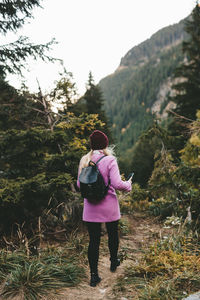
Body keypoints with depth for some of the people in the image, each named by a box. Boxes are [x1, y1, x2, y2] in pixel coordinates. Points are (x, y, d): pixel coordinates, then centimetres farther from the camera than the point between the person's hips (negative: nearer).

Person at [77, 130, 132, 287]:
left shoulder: (84, 161, -3)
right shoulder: (110, 160, -15)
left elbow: (79, 184, 3)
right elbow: (117, 184, -20)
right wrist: (128, 185, 0)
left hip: (90, 208, 2)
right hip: (109, 207, -2)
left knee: (94, 240, 8)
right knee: (113, 235, 21)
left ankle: (94, 275, 12)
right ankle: (114, 262, 42)